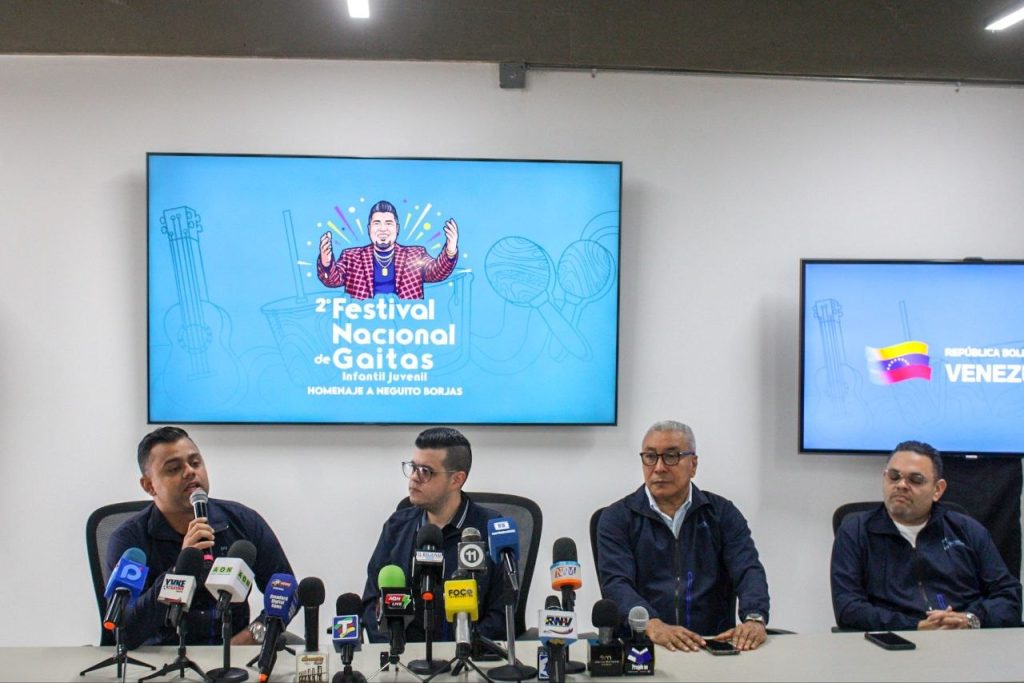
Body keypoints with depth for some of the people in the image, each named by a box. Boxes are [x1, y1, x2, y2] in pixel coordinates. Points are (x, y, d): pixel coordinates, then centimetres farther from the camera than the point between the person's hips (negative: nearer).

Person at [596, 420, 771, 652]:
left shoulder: (722, 513, 14)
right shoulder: (617, 518, 7)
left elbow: (749, 571, 1)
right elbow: (616, 583, -6)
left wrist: (754, 619, -21)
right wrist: (654, 626, -26)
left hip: (715, 645, 2)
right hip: (641, 645, -2)